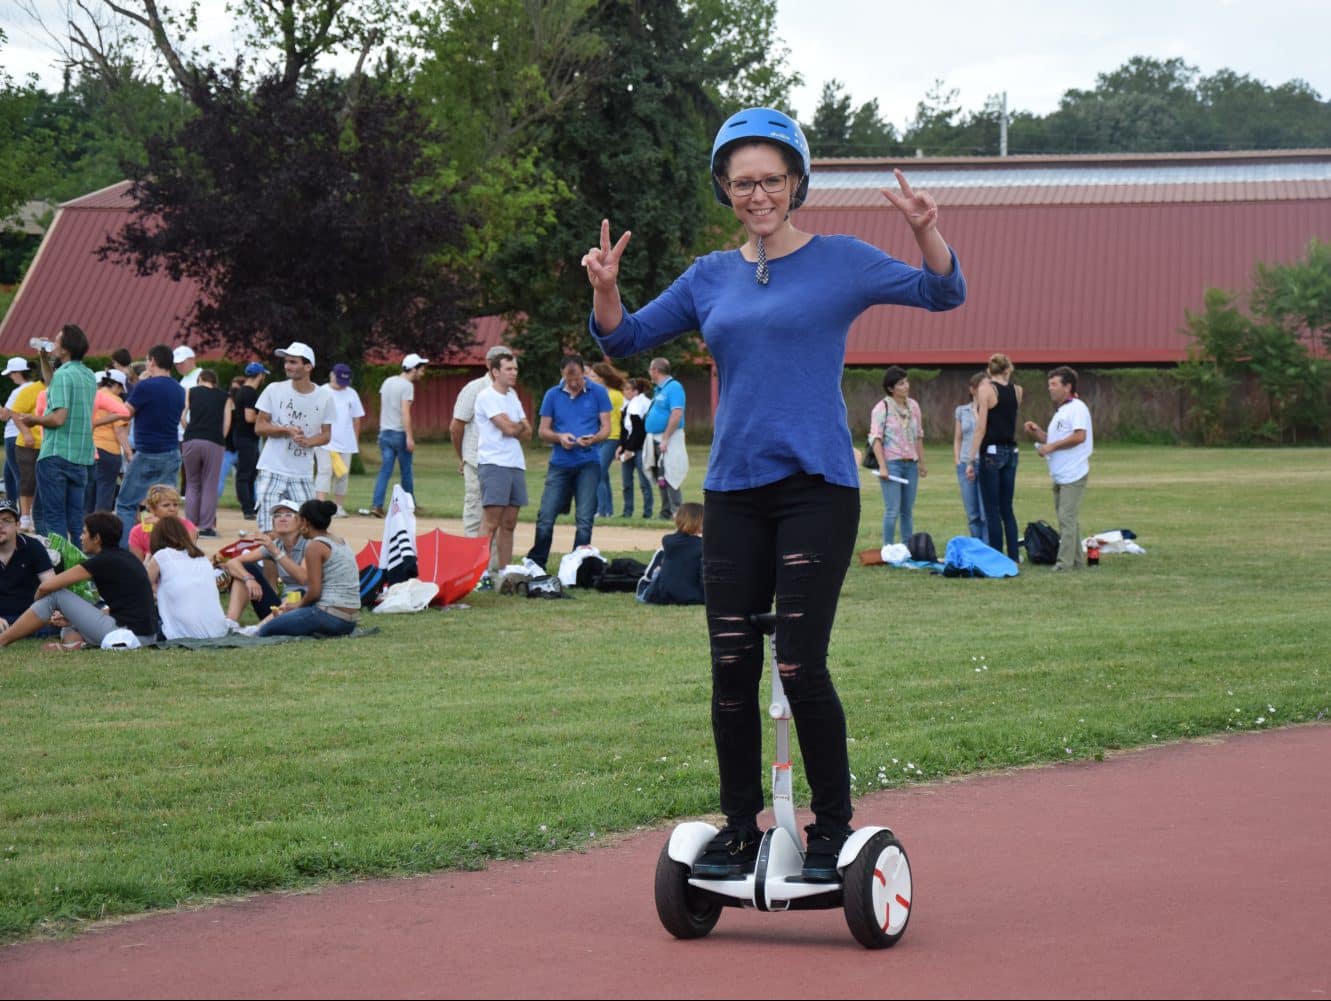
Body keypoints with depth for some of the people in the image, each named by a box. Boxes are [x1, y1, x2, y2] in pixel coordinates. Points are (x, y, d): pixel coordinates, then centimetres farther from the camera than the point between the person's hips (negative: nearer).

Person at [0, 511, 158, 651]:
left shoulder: (103, 562, -8)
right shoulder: (127, 558, 16)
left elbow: (46, 586, -5)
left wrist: (37, 604, 16)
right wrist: (71, 618, 15)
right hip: (148, 636, 8)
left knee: (56, 595, 2)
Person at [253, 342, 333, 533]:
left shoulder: (324, 397, 1)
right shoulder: (274, 390, -2)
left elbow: (326, 435, 7)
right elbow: (260, 426, 1)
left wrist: (309, 441, -15)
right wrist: (288, 430, -15)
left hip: (303, 475, 1)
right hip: (272, 470, -1)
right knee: (268, 529, -7)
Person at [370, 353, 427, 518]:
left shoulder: (387, 382, 12)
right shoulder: (407, 386, -12)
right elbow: (405, 412, -20)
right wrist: (409, 437, -22)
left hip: (385, 432, 6)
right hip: (400, 433, -6)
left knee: (385, 471, 3)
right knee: (406, 471, 7)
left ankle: (377, 504, -10)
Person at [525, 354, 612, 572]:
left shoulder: (598, 392, 2)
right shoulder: (552, 395, 7)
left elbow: (606, 427, 2)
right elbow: (543, 431, 8)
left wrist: (593, 439, -20)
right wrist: (559, 437, -13)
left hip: (588, 463, -1)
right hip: (560, 463, 1)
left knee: (585, 520, -2)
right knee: (545, 518, -1)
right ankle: (534, 566, 10)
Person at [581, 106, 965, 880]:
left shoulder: (841, 262, 2)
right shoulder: (711, 277, 13)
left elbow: (944, 294, -4)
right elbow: (625, 339, 16)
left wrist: (928, 231, -22)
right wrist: (605, 288, -3)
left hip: (817, 487, -4)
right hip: (734, 490, 4)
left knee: (801, 665, -10)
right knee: (732, 669, 4)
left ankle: (834, 828, 5)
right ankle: (740, 829, 16)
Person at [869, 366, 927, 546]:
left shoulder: (913, 406, 10)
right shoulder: (882, 408, -7)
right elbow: (875, 438, -10)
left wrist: (922, 462, 18)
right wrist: (882, 467, -16)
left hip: (911, 463, 6)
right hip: (891, 463, -6)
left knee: (908, 510, 9)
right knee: (893, 510, -9)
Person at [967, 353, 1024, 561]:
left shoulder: (986, 389, -9)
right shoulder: (1016, 391, 6)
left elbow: (981, 427, -13)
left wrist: (971, 459, -11)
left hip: (990, 452, -5)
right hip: (1010, 452, 5)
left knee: (992, 510, -1)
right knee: (1007, 509, 13)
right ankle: (1013, 556, 13)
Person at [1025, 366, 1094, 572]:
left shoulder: (1077, 408, -9)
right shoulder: (1060, 411, 21)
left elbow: (1079, 436, -22)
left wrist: (1051, 446, -16)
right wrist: (1038, 434, 9)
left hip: (1073, 475, -10)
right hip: (1060, 475, 10)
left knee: (1067, 519, -12)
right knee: (1067, 520, 13)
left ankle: (1064, 563, -13)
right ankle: (1077, 561, 19)